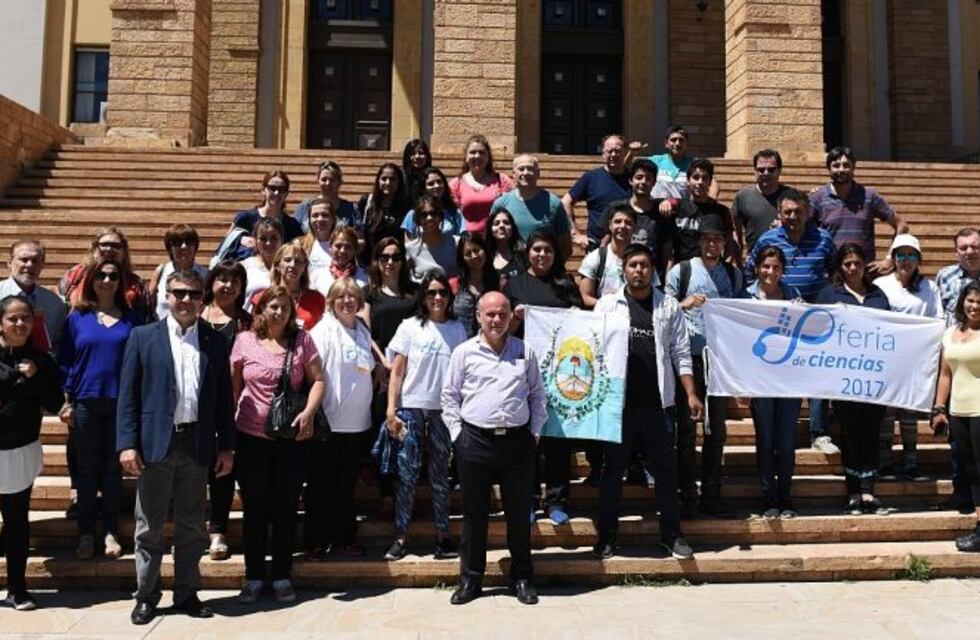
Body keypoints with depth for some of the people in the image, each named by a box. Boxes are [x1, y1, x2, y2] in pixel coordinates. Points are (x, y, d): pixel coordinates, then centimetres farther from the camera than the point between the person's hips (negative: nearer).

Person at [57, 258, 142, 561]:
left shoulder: (131, 319, 4)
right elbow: (65, 360, 3)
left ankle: (111, 532, 17)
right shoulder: (77, 317, 3)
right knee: (87, 469, 7)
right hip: (86, 402, 0)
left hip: (121, 402, 0)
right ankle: (86, 533, 17)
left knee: (113, 468, 7)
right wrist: (66, 401, -2)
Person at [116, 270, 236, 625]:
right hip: (155, 443, -2)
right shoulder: (143, 337, 2)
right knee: (149, 527, 7)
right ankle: (146, 595, 21)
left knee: (191, 526, 11)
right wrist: (127, 444, -9)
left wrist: (226, 446, 3)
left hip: (197, 444, 2)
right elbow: (128, 395, -1)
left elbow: (224, 398, 7)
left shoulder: (216, 342, 6)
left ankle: (186, 593, 23)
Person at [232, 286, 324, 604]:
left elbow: (318, 379, 0)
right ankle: (253, 577, 21)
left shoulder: (302, 340, 2)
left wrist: (308, 412, -14)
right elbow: (233, 385, 9)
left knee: (286, 509, 7)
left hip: (292, 438, 0)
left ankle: (282, 577, 20)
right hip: (252, 438, 0)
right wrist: (231, 421, 4)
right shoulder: (246, 341, 2)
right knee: (255, 509, 8)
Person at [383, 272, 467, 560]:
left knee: (440, 474, 7)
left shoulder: (457, 329, 6)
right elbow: (396, 372, 1)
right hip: (411, 408, -1)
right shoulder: (410, 327, 1)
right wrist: (391, 410, -6)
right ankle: (401, 536, 10)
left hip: (443, 410, 1)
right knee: (406, 474, 1)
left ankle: (443, 534, 16)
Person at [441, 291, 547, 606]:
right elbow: (450, 396, 6)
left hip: (517, 440, 1)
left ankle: (522, 578, 23)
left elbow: (537, 395, 14)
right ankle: (471, 579, 20)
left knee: (519, 512, 9)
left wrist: (535, 432, 6)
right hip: (475, 441, -1)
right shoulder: (464, 352, 3)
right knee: (474, 512, 7)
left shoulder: (525, 352, 8)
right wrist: (458, 434, 0)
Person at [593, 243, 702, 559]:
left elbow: (681, 354, 6)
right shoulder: (608, 304, 3)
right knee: (612, 468, 7)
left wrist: (691, 394, -2)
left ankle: (672, 533, 22)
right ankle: (607, 535, 18)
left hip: (657, 402, 1)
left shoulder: (669, 306, 6)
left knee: (666, 468, 8)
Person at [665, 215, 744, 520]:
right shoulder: (681, 271, 1)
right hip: (690, 356, -3)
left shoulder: (734, 274, 12)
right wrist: (684, 304, -18)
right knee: (687, 426, 2)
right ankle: (687, 495, 11)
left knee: (717, 428, 9)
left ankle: (711, 495, 18)